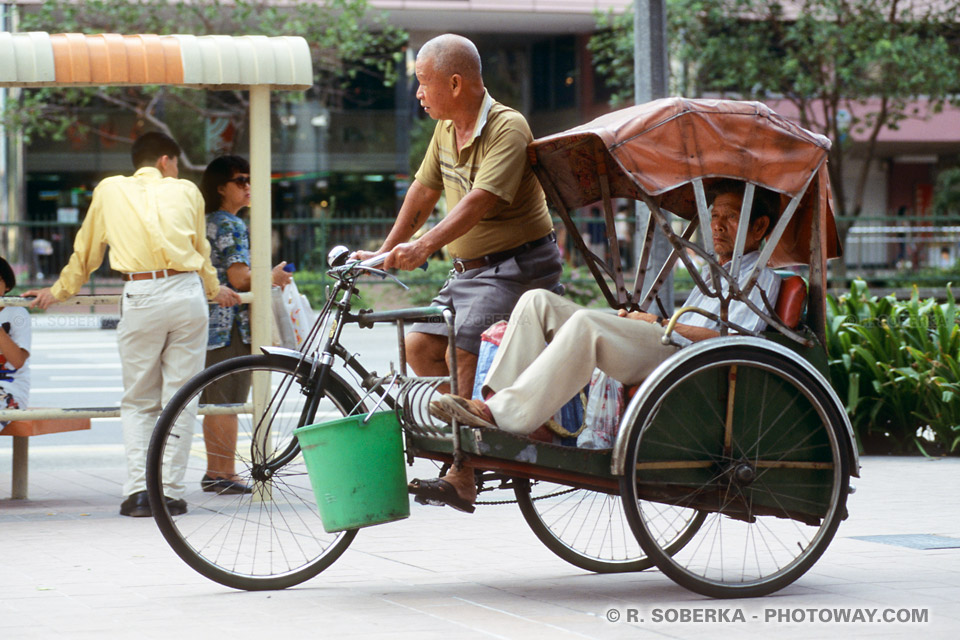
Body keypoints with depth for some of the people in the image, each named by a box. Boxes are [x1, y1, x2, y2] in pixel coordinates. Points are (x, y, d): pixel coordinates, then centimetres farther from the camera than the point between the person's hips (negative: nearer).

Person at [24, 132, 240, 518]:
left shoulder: (110, 190, 13)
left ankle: (138, 491, -4)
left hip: (141, 298, -1)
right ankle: (170, 492, 3)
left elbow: (86, 251, 21)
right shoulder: (186, 191, 15)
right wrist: (214, 289, 47)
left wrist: (59, 291, 36)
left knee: (138, 402, 8)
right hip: (187, 295, 1)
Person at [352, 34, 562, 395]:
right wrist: (385, 252, 18)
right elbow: (424, 190, 18)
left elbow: (480, 200, -31)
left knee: (462, 353, -22)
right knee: (419, 346, 0)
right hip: (467, 268, 9)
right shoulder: (446, 127, 8)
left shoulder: (507, 128, -19)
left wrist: (425, 246, -40)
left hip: (514, 267, -9)